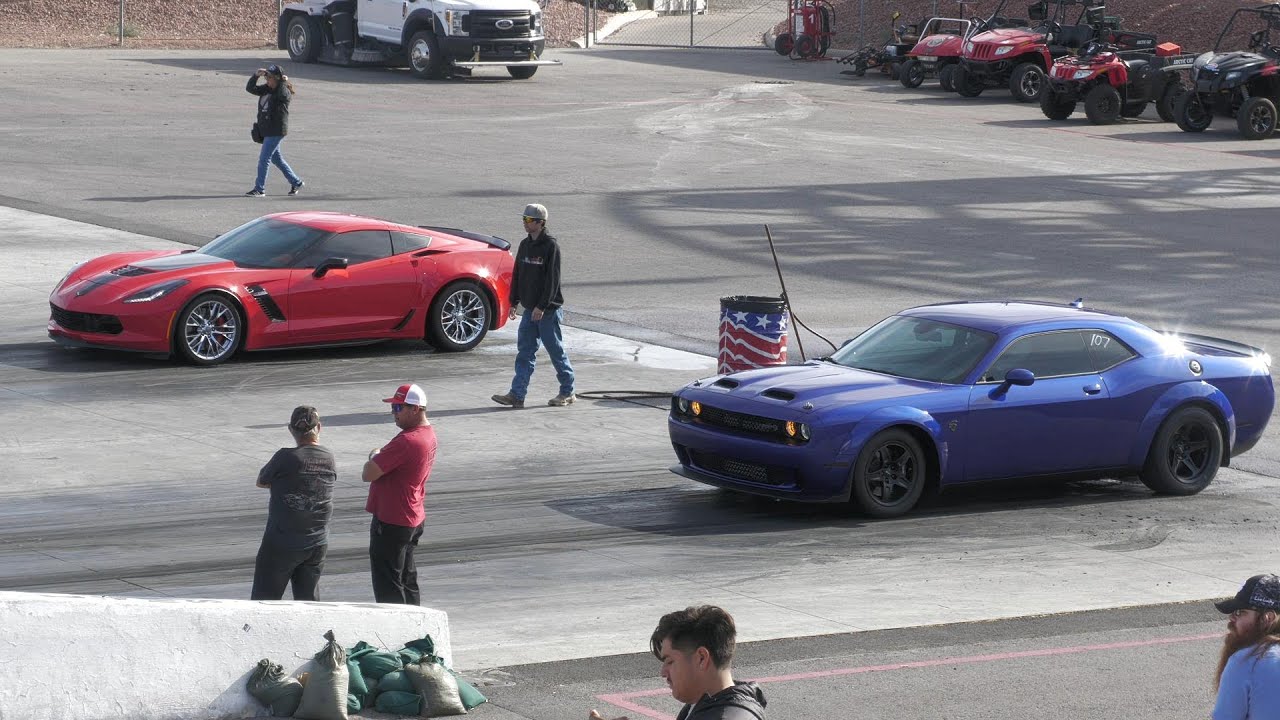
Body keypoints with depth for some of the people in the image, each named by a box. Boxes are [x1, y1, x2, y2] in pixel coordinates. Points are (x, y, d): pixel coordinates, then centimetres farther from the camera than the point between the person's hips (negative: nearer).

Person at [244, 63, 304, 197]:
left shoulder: (284, 92, -12)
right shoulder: (266, 89, 10)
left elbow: (282, 95, -35)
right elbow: (250, 88, 5)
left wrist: (284, 82, -22)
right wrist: (256, 75, -8)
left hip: (276, 131, -9)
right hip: (266, 130, 9)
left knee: (264, 159, -8)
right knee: (276, 159, 16)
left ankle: (260, 189, -2)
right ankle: (296, 182, 28)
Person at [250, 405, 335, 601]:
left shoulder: (285, 458, -17)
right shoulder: (329, 460, -2)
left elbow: (261, 482, -3)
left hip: (282, 544, -5)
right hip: (317, 544, 5)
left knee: (263, 600, 4)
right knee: (309, 601, 14)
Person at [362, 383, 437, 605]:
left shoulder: (406, 442, -26)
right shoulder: (429, 433, 6)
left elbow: (368, 474, -25)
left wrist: (375, 456, -6)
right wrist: (381, 456, 0)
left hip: (391, 524, -10)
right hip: (413, 519, 10)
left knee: (388, 587, -3)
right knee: (407, 579, 20)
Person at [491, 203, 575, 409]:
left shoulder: (550, 246, -12)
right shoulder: (525, 245, 10)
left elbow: (553, 279, -16)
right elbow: (517, 274, 16)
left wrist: (542, 306, -20)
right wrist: (514, 301, 10)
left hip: (548, 309, -7)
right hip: (530, 309, 7)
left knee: (556, 350, 2)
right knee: (524, 352, 3)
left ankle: (567, 392, 13)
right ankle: (517, 395, 0)